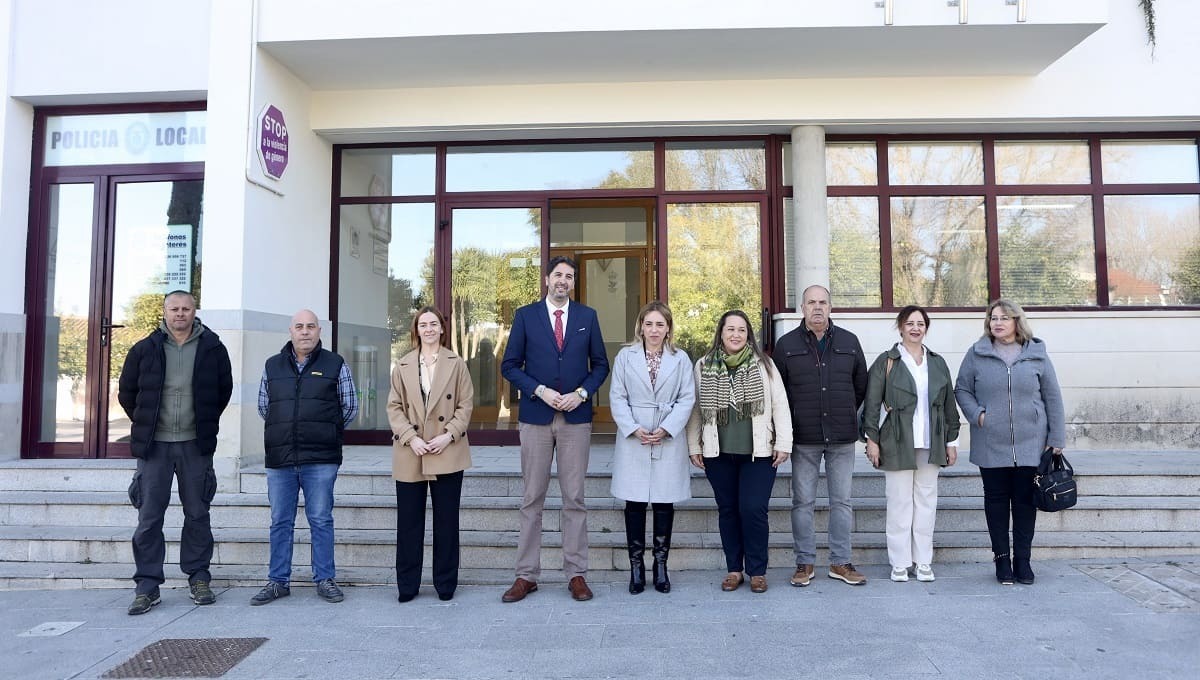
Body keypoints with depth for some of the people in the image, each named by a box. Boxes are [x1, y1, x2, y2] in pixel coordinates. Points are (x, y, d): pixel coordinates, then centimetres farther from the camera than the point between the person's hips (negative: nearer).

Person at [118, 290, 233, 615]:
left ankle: (198, 578, 18)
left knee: (197, 514, 7)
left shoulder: (212, 348, 2)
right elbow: (126, 392, 13)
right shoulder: (144, 349, 2)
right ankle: (147, 585, 11)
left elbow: (224, 389, 13)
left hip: (195, 445, 0)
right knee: (149, 516, 2)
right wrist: (144, 424, 13)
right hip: (154, 445, 0)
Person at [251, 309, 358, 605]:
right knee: (280, 522, 10)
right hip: (280, 459, 3)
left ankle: (325, 580, 14)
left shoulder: (335, 365, 3)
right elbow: (263, 406, 18)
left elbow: (350, 407, 7)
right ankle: (278, 581, 21)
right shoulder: (272, 366, 11)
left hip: (321, 459, -3)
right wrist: (284, 430, 14)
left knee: (321, 520, 3)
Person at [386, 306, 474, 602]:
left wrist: (448, 436, -10)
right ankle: (407, 585, 18)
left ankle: (446, 583, 18)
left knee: (446, 520, 6)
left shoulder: (456, 364, 4)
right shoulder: (403, 366, 8)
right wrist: (411, 438, -9)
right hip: (410, 455, 1)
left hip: (447, 452, -1)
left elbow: (466, 405, 2)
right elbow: (394, 407, 5)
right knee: (408, 521, 6)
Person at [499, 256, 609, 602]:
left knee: (574, 498, 5)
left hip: (576, 416, 1)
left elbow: (600, 364, 9)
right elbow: (510, 365, 2)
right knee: (532, 499, 5)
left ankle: (576, 574, 14)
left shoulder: (587, 316, 7)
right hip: (536, 416, 0)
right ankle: (526, 574, 14)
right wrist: (540, 391, -12)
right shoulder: (525, 315, 4)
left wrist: (581, 393, -8)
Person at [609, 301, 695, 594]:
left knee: (664, 503, 6)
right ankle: (636, 567, 15)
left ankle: (660, 567, 18)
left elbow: (687, 398, 0)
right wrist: (634, 429, -11)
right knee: (634, 504, 3)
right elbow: (617, 397, 1)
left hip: (668, 440, 0)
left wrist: (665, 429, -11)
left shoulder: (681, 359, 6)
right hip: (633, 440, 0)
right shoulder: (625, 356, 5)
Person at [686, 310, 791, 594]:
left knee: (753, 509, -6)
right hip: (718, 453, 2)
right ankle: (734, 569, 23)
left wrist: (783, 443, -3)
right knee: (727, 510, 10)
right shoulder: (704, 366, 6)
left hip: (758, 452, -2)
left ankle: (757, 570, 12)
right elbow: (695, 408, 8)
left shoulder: (763, 364, 2)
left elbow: (780, 405, 1)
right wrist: (694, 446, 6)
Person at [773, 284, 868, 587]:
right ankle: (805, 562, 15)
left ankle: (840, 562, 19)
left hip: (842, 437, 2)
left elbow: (861, 385, 16)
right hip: (804, 438, -2)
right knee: (803, 502, 4)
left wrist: (845, 415, 15)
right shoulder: (786, 344, 1)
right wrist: (791, 424, 4)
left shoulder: (849, 341, 7)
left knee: (842, 501, 8)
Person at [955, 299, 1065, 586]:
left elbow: (1053, 398, 5)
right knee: (996, 501, 7)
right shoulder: (976, 354, 2)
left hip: (1029, 445, 1)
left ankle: (1022, 560, 19)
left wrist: (1056, 439, 2)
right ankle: (1002, 558, 18)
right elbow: (962, 390, 7)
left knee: (1025, 502, 7)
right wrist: (977, 414, -10)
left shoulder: (1036, 354, 3)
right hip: (991, 446, 0)